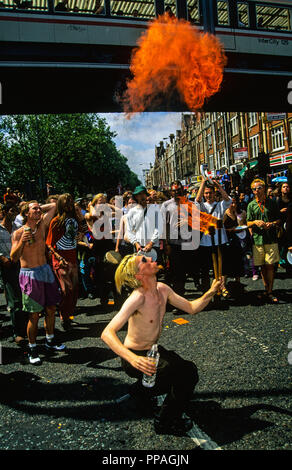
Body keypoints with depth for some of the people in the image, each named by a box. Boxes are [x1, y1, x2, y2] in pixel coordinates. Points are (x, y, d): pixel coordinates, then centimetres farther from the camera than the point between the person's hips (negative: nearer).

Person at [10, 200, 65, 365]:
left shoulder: (42, 225, 5)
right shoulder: (18, 233, -8)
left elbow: (53, 206, 14)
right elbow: (14, 258, -13)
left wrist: (40, 207, 11)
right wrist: (21, 242, -26)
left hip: (45, 271, 5)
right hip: (30, 275, -5)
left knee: (51, 308, 13)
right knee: (34, 314, 0)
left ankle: (50, 340, 31)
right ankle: (32, 348, 16)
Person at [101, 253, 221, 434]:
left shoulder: (162, 289, -7)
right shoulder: (138, 297, -31)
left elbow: (191, 308, 2)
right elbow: (107, 333, -37)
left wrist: (211, 293, -15)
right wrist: (132, 358, -50)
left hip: (153, 350, 8)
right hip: (136, 357, -8)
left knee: (189, 372, 10)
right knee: (187, 373, -16)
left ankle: (142, 389, 30)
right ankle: (165, 423, 8)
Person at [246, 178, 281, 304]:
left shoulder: (272, 203, 7)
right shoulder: (251, 205, 8)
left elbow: (279, 219, 10)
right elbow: (248, 223, 8)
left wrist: (272, 224, -10)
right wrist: (255, 222, -13)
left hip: (271, 239, -1)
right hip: (257, 239, 1)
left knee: (270, 266, -4)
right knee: (262, 267, 8)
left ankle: (269, 292, 3)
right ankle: (267, 290, 20)